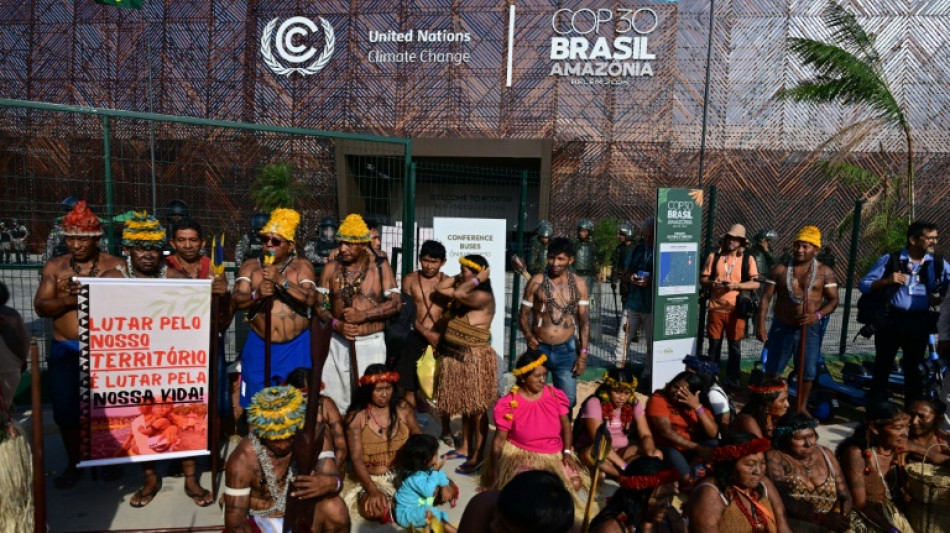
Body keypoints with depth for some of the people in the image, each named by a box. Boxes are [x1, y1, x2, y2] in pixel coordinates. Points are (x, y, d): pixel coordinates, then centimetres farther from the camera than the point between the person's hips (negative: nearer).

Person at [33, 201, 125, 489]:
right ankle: (74, 463, 26)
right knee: (66, 409, 7)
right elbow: (40, 306, 0)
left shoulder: (117, 266, 0)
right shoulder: (54, 267, 6)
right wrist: (66, 300, -18)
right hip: (65, 350, 2)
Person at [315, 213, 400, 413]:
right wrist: (336, 324, -15)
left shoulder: (380, 266, -4)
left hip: (371, 343, -2)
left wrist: (364, 315, -18)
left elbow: (396, 303, -8)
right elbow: (319, 304, 2)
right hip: (338, 343, 2)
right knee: (334, 397, 7)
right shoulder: (331, 268, 3)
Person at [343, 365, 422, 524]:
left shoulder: (404, 409, 3)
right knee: (373, 510, -36)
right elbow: (356, 458, -12)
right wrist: (373, 490, -28)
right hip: (373, 479, -3)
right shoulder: (356, 417, -6)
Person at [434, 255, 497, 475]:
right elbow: (440, 288, 12)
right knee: (464, 406, 19)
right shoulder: (463, 291, 10)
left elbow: (459, 294, -31)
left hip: (475, 358, -9)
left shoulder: (484, 297, -17)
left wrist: (477, 279, -19)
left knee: (477, 409, -1)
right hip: (456, 356, 9)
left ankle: (477, 456, 6)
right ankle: (465, 447, 31)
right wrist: (458, 278, 5)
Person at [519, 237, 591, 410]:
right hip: (539, 348, -1)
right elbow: (523, 315, 1)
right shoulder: (537, 281, -3)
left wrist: (583, 353, -2)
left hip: (567, 350, 1)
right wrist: (528, 335, -19)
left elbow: (584, 320, 4)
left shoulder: (579, 284, 1)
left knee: (567, 401, 7)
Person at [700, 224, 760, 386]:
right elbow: (702, 279, 6)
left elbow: (756, 283, -2)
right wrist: (712, 283, -14)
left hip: (736, 309, -1)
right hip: (716, 308, 1)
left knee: (735, 346, 8)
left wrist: (736, 285, -17)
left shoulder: (748, 259, 1)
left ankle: (732, 379, 21)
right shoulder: (714, 257, 4)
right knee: (714, 345, 9)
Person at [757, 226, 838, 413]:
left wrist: (817, 315, -23)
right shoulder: (779, 269, -2)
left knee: (808, 371, 7)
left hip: (810, 329, 0)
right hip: (782, 327, 0)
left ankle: (802, 407, 25)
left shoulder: (825, 272, -1)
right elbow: (766, 298, -3)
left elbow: (833, 300, -3)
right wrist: (761, 325, -11)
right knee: (772, 370, 8)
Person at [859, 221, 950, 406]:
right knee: (882, 366, 5)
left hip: (919, 322, 3)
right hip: (891, 319, -2)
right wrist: (886, 281, -19)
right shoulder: (890, 259, -3)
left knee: (914, 369, 12)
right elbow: (863, 285, -4)